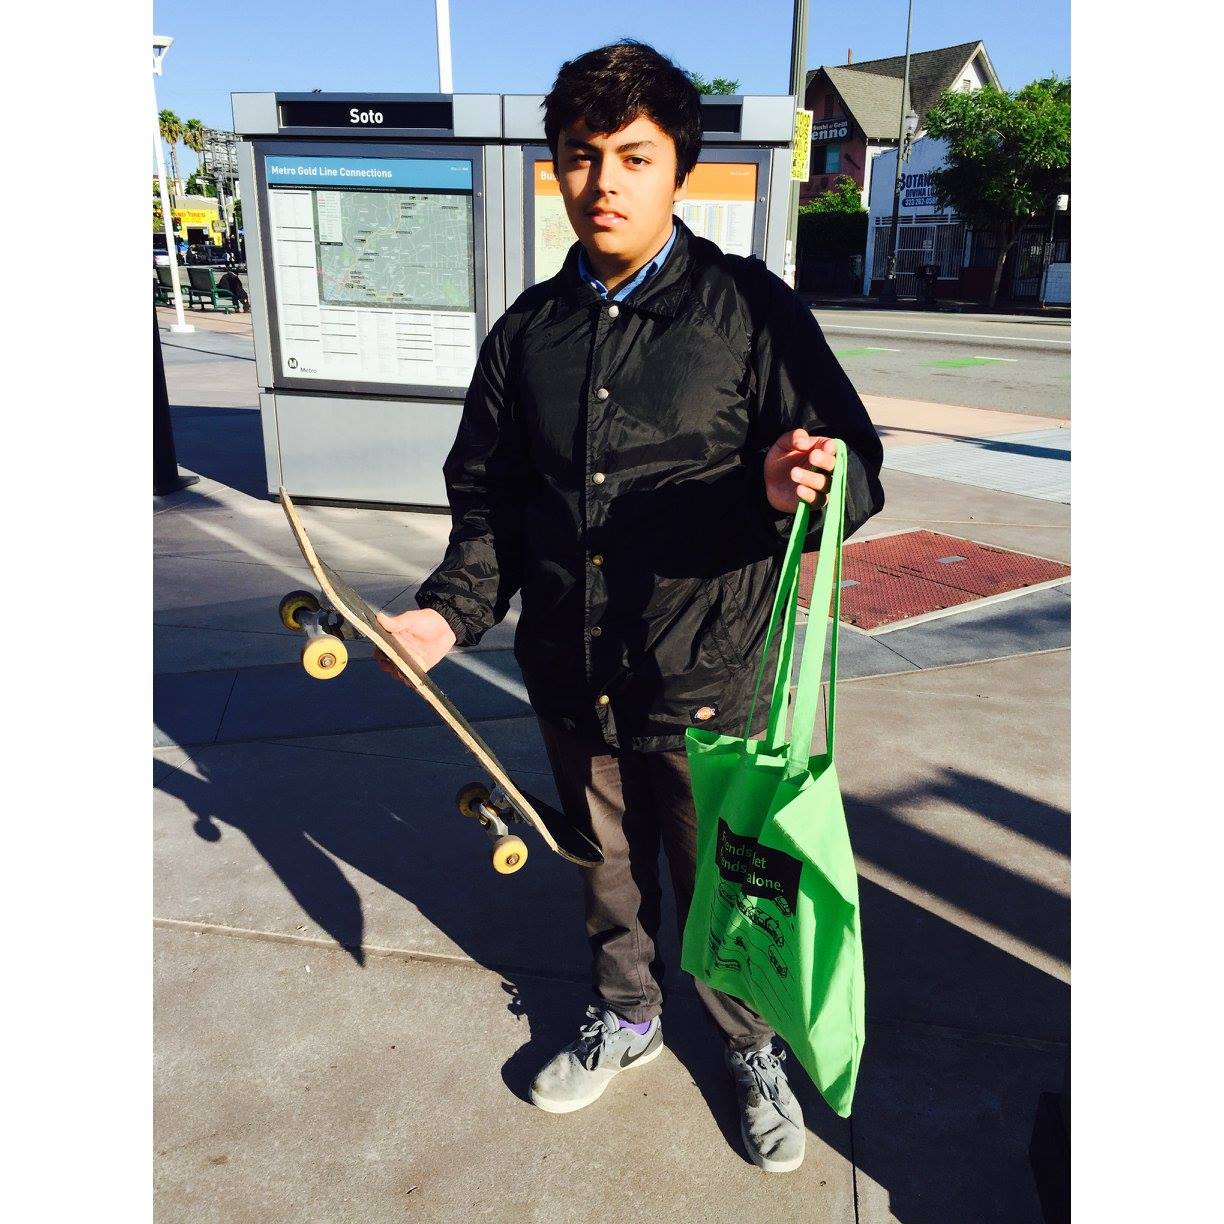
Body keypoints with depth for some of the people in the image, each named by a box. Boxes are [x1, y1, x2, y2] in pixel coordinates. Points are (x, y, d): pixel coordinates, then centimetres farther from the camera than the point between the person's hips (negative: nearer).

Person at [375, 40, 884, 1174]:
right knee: (607, 868, 24)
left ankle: (755, 1048, 45)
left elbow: (859, 471, -8)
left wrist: (798, 487, -31)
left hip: (706, 687, -3)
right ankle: (625, 1014, 52)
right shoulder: (528, 330, 4)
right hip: (572, 684, 4)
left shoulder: (751, 307, -8)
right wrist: (452, 609, -6)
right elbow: (487, 496, 9)